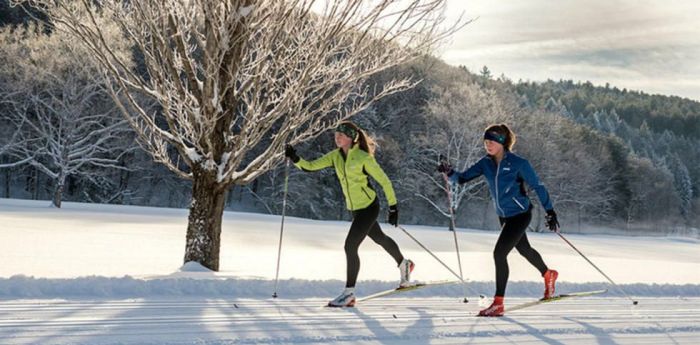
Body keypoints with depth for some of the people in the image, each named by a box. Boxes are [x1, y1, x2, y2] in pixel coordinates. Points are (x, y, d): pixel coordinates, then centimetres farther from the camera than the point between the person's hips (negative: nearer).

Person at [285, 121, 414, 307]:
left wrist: (393, 207, -10)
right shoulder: (336, 156, 1)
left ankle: (349, 293, -7)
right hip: (354, 208, 8)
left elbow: (384, 181, -12)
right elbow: (311, 166, -3)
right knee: (380, 238, 26)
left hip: (368, 207, -8)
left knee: (350, 246, -15)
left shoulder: (363, 158, -18)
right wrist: (295, 159, -22)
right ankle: (404, 265, 51)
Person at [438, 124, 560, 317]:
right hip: (504, 216, 7)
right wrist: (449, 172, -29)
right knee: (524, 250, 26)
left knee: (499, 253, -18)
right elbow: (462, 178, -8)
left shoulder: (518, 163, -18)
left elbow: (537, 186, -12)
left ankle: (498, 304, -13)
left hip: (520, 215, -7)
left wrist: (550, 212, -11)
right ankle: (548, 275, 55)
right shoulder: (486, 163, -2)